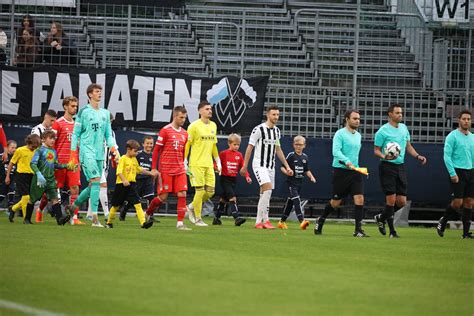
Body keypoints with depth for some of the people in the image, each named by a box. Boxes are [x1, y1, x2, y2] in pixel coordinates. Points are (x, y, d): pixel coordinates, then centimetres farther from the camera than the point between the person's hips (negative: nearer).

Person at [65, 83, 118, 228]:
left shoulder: (105, 113, 16)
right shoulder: (84, 112, -2)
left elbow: (108, 134, 19)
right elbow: (76, 134, 0)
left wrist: (113, 149, 2)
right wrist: (73, 155, -4)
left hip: (100, 154, 7)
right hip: (87, 152, -7)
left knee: (93, 186, 6)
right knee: (96, 181, -18)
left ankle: (73, 206, 28)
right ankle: (95, 218, -19)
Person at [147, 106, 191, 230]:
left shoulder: (184, 133, 11)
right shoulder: (165, 130, -7)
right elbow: (156, 150, -5)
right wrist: (153, 168, -9)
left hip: (179, 170, 5)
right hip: (166, 170, -5)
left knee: (182, 194, -6)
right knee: (163, 197, -3)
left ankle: (180, 223, -5)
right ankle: (147, 213, 22)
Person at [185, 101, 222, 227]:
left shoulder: (213, 126, 13)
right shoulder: (194, 126, -6)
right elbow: (187, 145, -6)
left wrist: (218, 162, 19)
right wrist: (184, 163, -10)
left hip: (208, 164, 6)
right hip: (196, 164, -6)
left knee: (210, 191, 1)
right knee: (200, 191, -7)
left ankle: (192, 207, 23)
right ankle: (197, 219, 5)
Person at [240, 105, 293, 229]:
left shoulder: (277, 131, 11)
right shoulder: (259, 129, -10)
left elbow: (278, 150, 19)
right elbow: (249, 148, -7)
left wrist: (287, 166, 16)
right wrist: (244, 166, -8)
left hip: (270, 166, 7)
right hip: (259, 165, -7)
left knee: (264, 194, 7)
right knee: (268, 189, -22)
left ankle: (258, 222, 13)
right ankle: (265, 220, -20)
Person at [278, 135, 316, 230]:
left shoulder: (305, 157, 8)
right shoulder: (291, 155, -8)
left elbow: (307, 170, 18)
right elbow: (282, 167, -6)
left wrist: (311, 177, 1)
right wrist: (286, 171, -26)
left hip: (299, 183, 6)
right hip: (291, 182, -6)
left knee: (290, 202, 14)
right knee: (296, 200, -19)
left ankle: (282, 221, 25)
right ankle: (302, 221, -31)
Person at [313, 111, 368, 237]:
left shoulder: (358, 135, 14)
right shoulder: (340, 134, -9)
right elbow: (336, 151, -21)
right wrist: (346, 162, -35)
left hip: (355, 172, 6)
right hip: (341, 171, -6)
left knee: (359, 198, -10)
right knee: (336, 201, 4)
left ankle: (358, 230, -10)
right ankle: (320, 221, 29)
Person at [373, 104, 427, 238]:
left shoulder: (403, 128, 12)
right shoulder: (382, 131, -8)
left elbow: (408, 146, 21)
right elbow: (376, 150, -5)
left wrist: (417, 156, 5)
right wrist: (384, 156, -25)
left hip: (401, 167, 7)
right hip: (387, 167, -6)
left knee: (402, 202, 4)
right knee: (391, 200, -10)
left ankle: (381, 218, 27)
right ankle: (392, 231, 0)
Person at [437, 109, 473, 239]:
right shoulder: (452, 136, -6)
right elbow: (447, 156, -10)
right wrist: (452, 173, -16)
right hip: (458, 172, -6)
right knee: (457, 202, -10)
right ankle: (443, 222, 13)